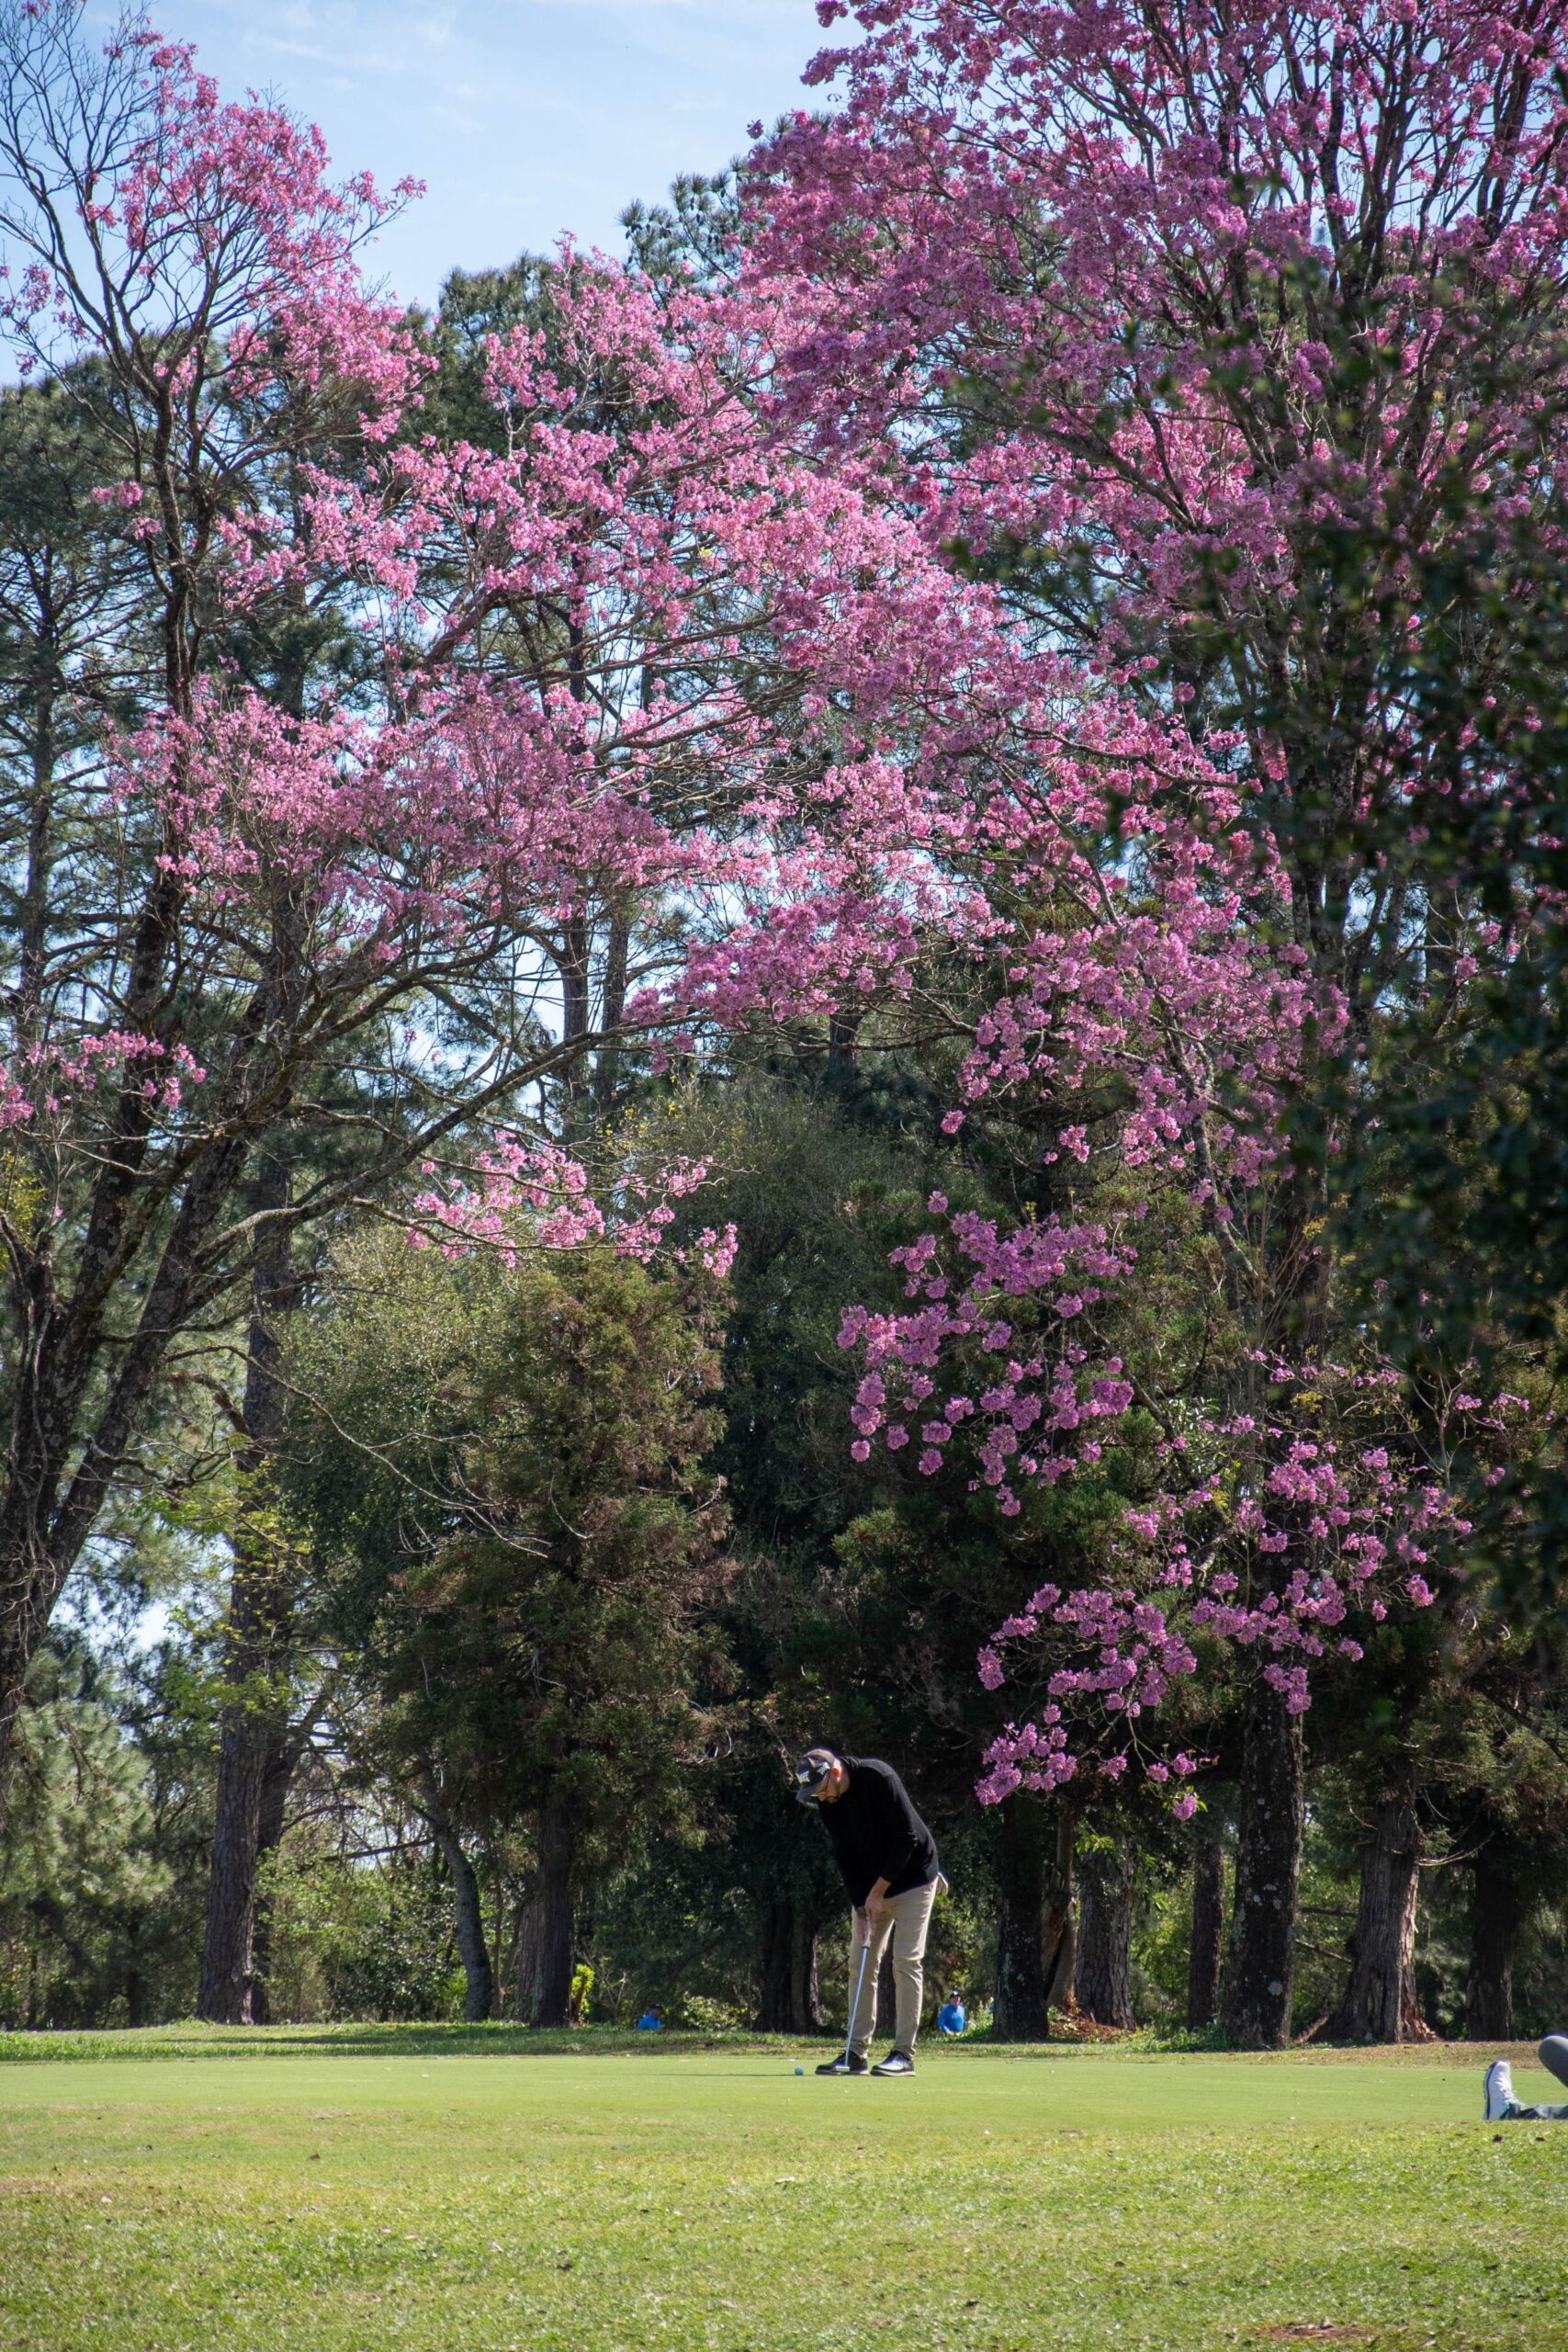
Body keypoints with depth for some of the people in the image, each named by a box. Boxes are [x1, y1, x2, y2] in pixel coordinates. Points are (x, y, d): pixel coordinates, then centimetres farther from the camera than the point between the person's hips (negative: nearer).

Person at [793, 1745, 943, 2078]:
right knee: (860, 1963, 1)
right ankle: (855, 2052, 3)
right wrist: (860, 1907, -11)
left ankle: (904, 2053, -9)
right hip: (870, 1889, 6)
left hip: (912, 1878, -6)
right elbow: (844, 1857, -1)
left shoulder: (879, 1778, -25)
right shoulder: (828, 1803, -5)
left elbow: (907, 1838, -22)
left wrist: (879, 1890, -17)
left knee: (906, 1961, -10)